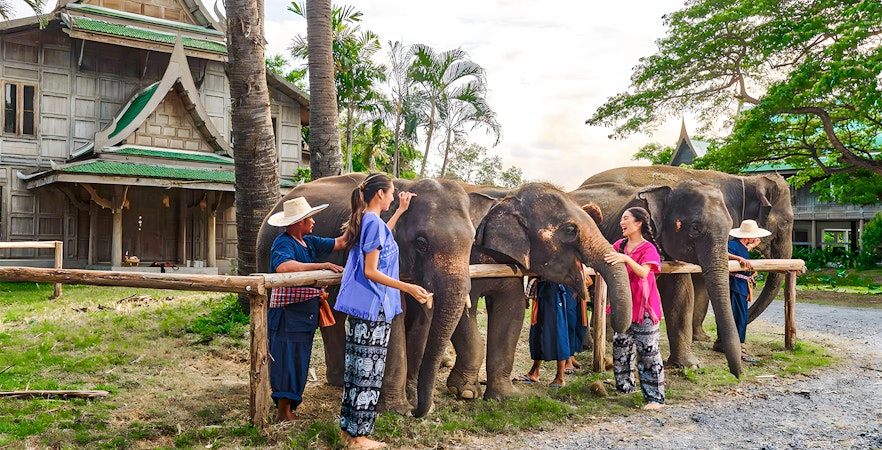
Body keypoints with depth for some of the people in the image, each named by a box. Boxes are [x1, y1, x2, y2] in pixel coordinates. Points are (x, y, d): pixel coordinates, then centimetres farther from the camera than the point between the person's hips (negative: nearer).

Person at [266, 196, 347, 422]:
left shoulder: (309, 242, 13)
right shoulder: (284, 243, -13)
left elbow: (339, 243, 24)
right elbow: (283, 266, -34)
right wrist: (322, 265, -34)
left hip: (306, 314, 9)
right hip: (288, 314, -9)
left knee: (299, 364, 14)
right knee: (287, 363, -4)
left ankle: (288, 410, 24)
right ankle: (283, 414, 4)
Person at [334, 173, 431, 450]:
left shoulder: (365, 221, 13)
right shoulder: (374, 223, -15)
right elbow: (370, 271, -19)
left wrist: (401, 211, 39)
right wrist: (408, 288, -23)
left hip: (360, 306, 10)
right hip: (372, 307, -10)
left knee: (357, 368, 15)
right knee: (368, 371, -1)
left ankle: (348, 428, 24)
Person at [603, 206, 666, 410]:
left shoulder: (648, 248, -10)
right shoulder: (620, 245, 10)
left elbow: (643, 273, -26)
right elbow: (604, 254, 2)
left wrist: (626, 259, -39)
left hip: (643, 308, -6)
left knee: (648, 352, -4)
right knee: (620, 348, 12)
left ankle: (656, 397, 2)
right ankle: (625, 387, 27)